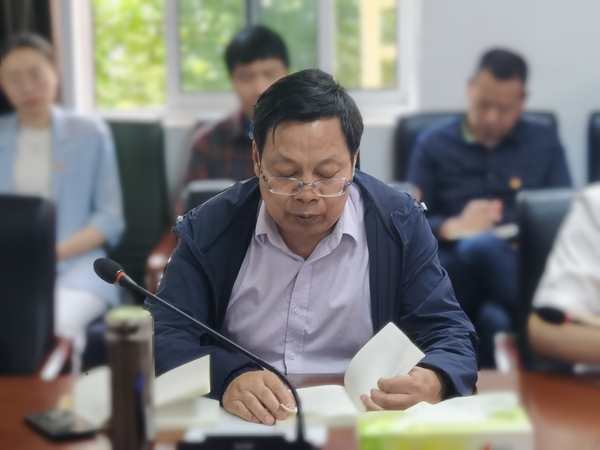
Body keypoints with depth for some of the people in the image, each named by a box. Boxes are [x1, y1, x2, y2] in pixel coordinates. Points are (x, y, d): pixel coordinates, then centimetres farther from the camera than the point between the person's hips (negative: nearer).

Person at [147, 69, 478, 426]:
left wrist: (434, 383, -26)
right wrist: (226, 379, -27)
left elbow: (450, 334, -3)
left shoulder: (400, 225, -4)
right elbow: (163, 338, -6)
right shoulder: (209, 229, -4)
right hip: (239, 431, 0)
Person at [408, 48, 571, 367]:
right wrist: (453, 227, -12)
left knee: (483, 246, -39)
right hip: (451, 269, -1)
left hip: (522, 265, 1)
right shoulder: (433, 144, 17)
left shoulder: (545, 144, 20)